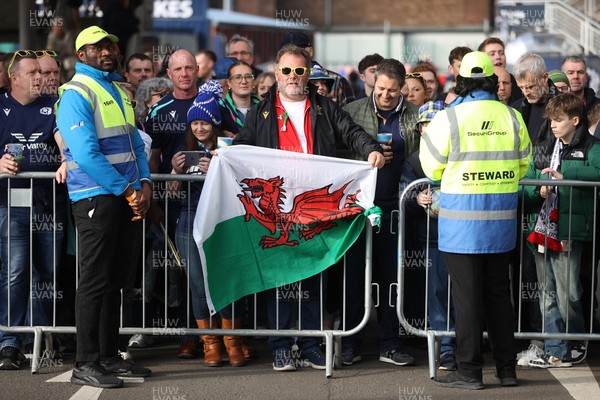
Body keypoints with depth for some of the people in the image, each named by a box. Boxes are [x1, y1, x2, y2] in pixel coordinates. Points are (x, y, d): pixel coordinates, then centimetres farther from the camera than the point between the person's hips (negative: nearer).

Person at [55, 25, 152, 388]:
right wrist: (127, 191, -15)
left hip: (126, 198, 8)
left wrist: (144, 183, 0)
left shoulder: (118, 92, 18)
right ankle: (86, 364, -4)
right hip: (97, 197, -8)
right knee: (95, 282, -7)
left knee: (115, 280, 11)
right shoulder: (77, 93, -9)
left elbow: (135, 144, 18)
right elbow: (86, 154, -17)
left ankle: (109, 356, 18)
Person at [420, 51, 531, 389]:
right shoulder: (512, 117, 1)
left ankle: (470, 371, 4)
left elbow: (432, 169, -3)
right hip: (501, 221, 4)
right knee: (499, 292, 14)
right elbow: (522, 166, 11)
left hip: (462, 220, -4)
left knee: (468, 295, 1)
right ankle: (507, 368, 18)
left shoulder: (448, 119, -12)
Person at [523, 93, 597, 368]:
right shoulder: (543, 151, 17)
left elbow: (595, 172, -20)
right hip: (542, 229, 6)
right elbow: (526, 185, 15)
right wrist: (538, 191, -6)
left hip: (569, 231, -6)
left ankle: (576, 346, 14)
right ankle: (556, 352, 12)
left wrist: (564, 176, -27)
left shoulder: (590, 149, 0)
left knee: (568, 294, -5)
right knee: (548, 295, 7)